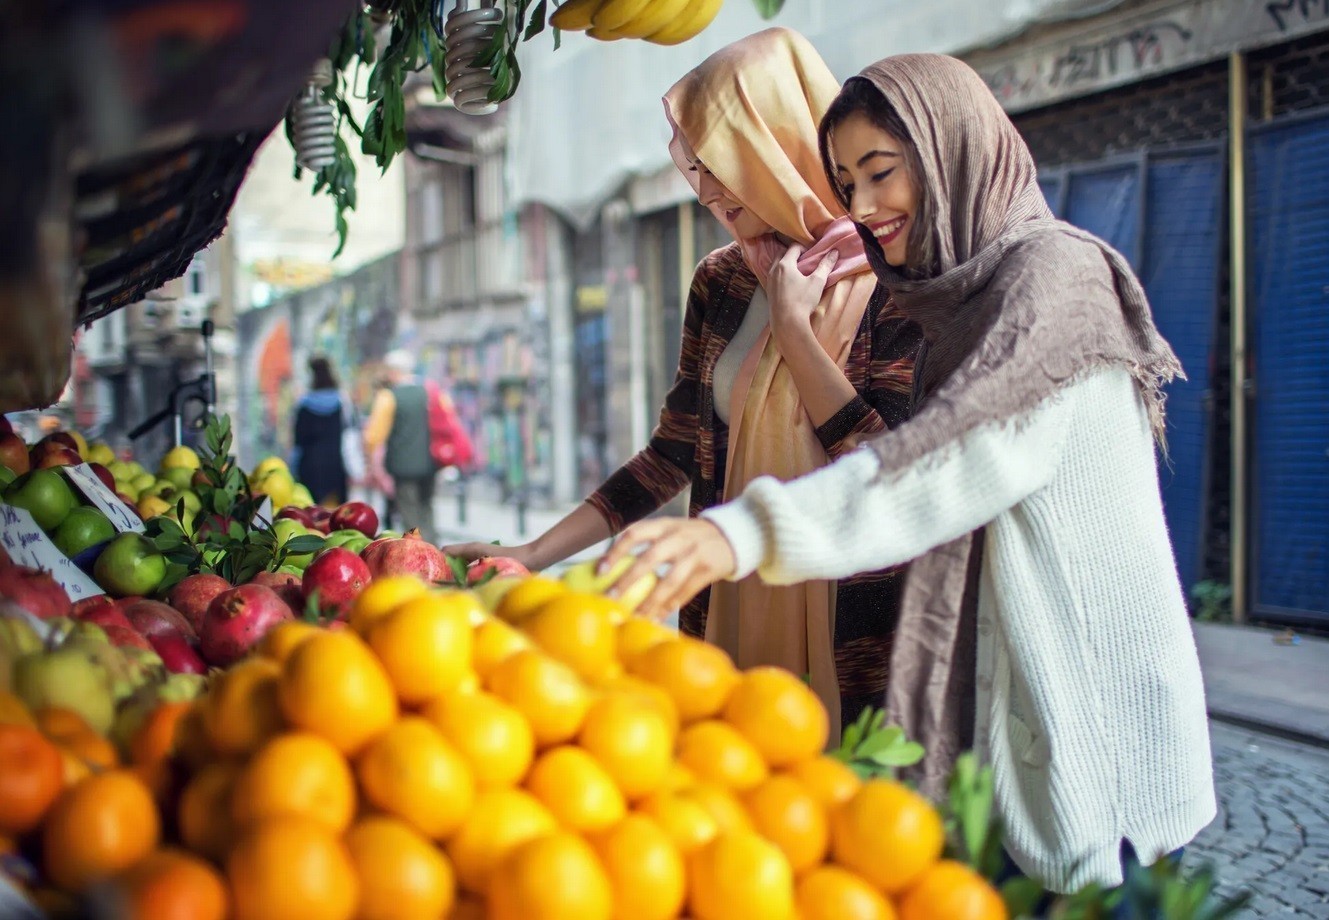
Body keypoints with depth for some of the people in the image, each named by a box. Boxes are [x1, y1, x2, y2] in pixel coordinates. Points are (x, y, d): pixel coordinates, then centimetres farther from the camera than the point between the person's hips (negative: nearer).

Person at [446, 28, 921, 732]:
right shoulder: (722, 283, 7)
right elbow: (675, 455, 10)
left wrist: (790, 323, -13)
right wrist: (530, 556, 4)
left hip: (855, 636, -5)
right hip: (733, 614, 5)